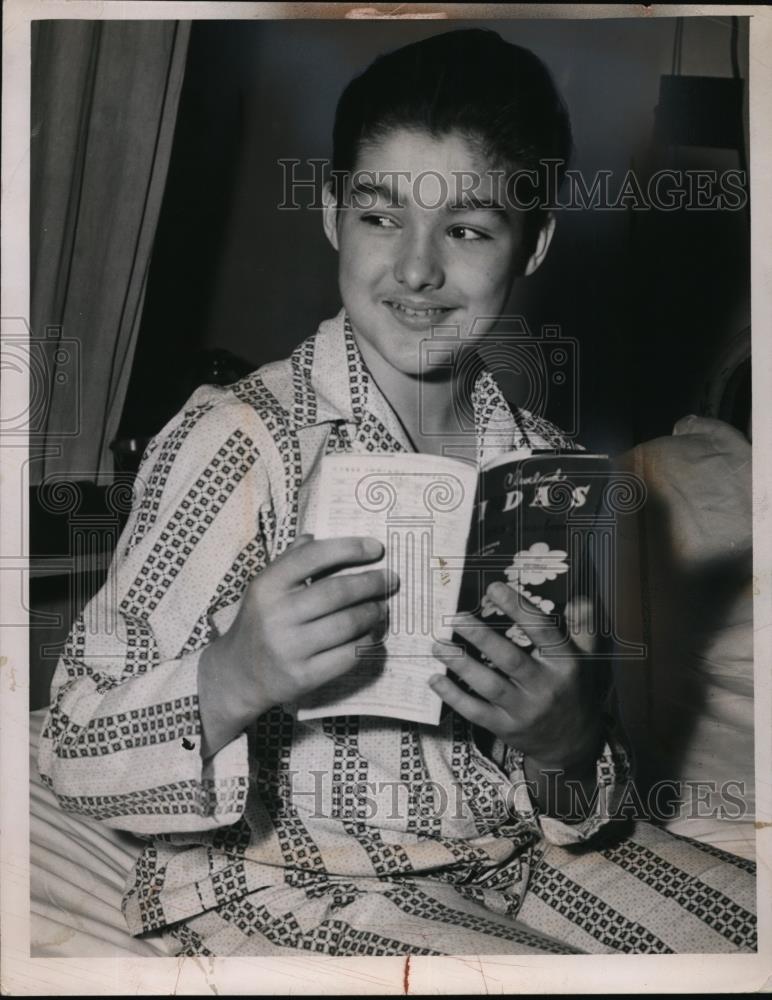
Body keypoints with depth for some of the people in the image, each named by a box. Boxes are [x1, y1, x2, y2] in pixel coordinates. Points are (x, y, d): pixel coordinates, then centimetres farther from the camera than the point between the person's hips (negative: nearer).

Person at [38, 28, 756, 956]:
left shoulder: (546, 461, 0)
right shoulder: (237, 438, -17)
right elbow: (73, 751, -16)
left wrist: (564, 748, -17)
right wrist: (236, 679, -35)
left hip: (518, 853, 6)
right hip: (290, 885, -5)